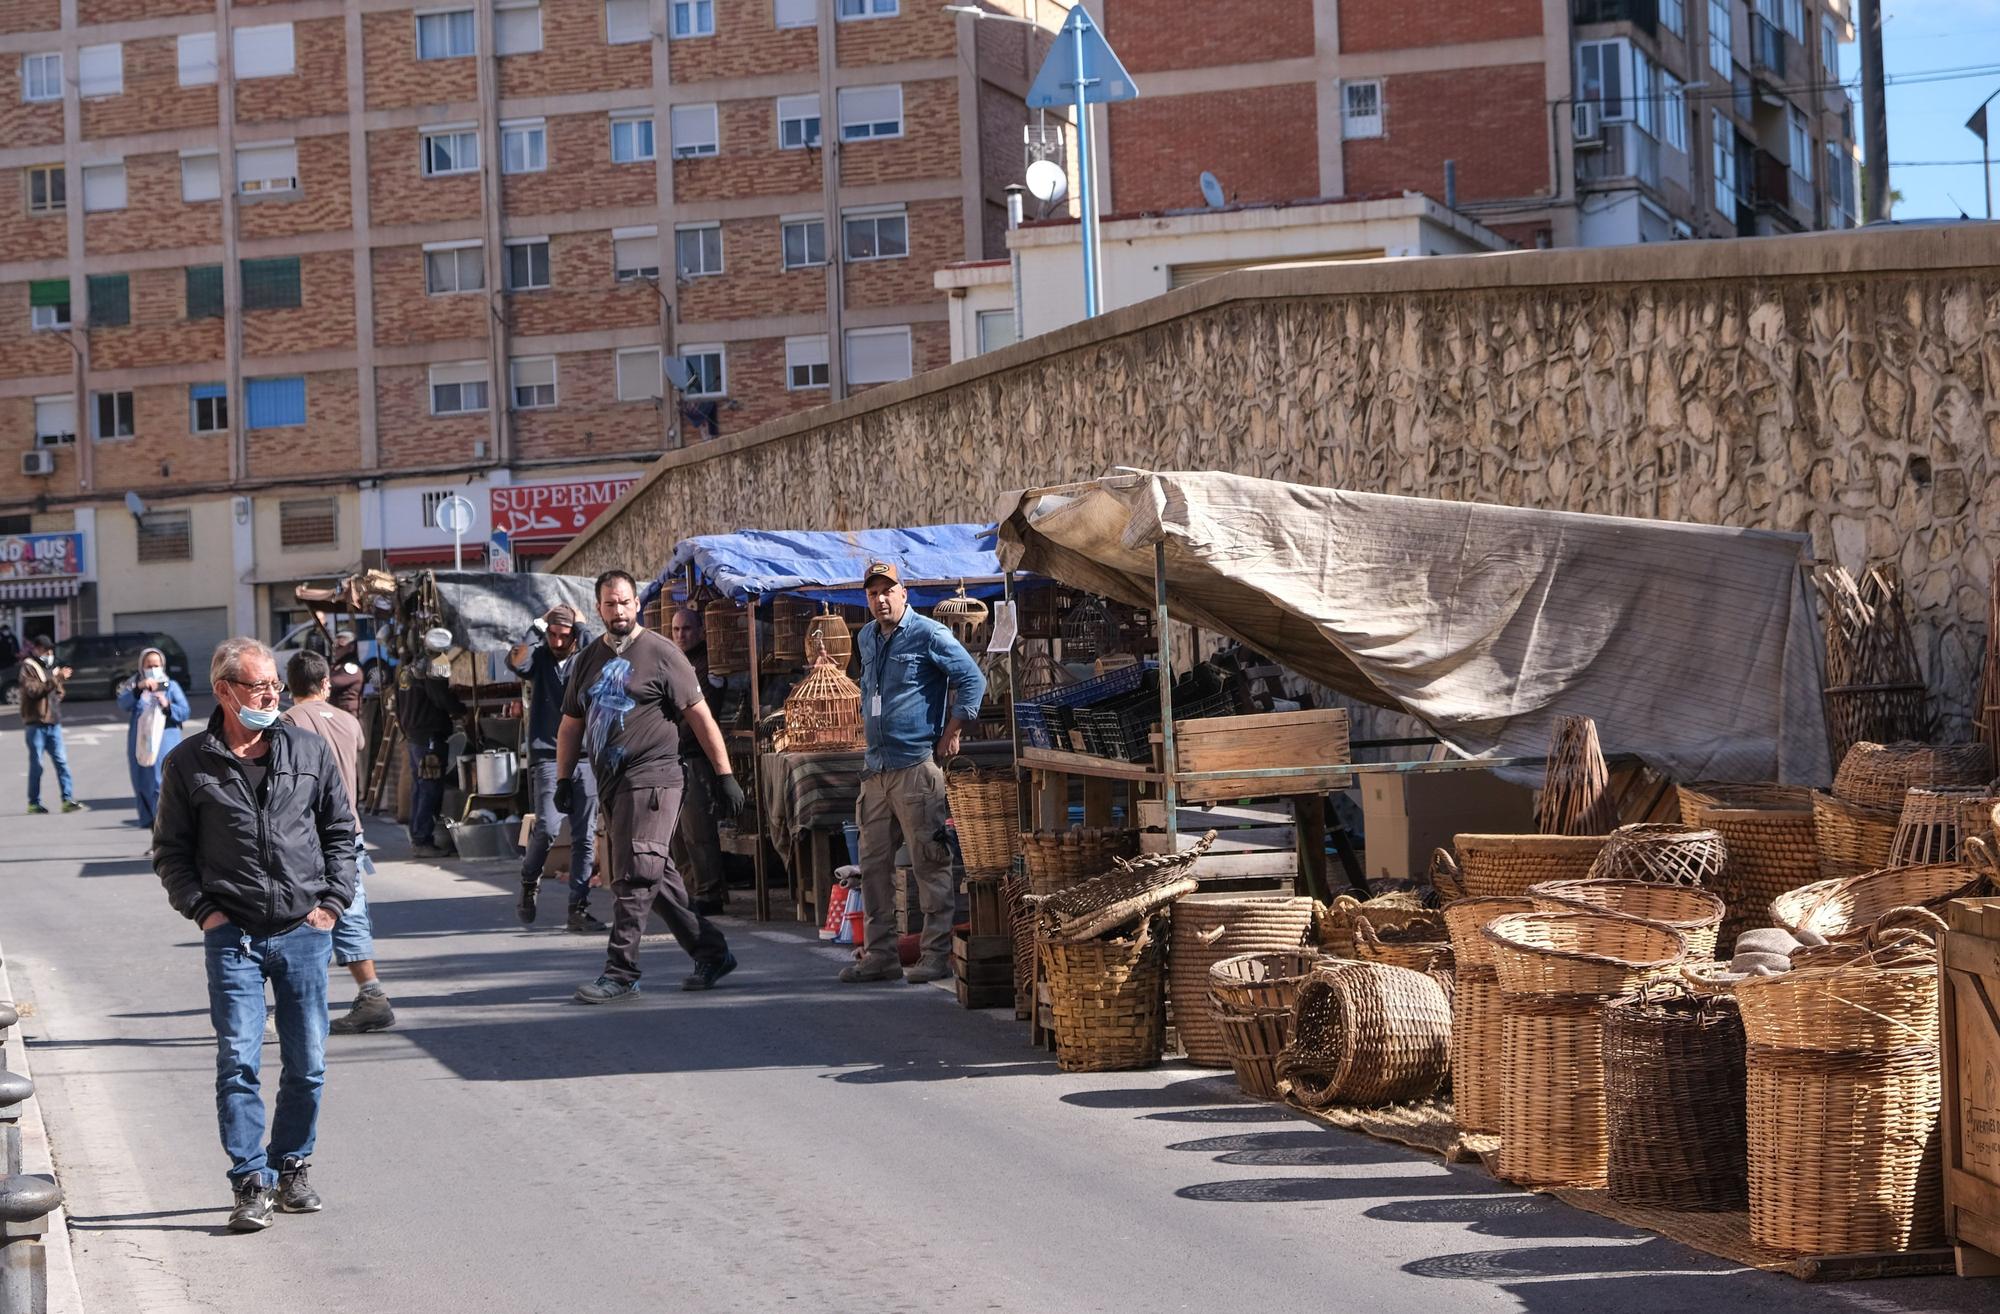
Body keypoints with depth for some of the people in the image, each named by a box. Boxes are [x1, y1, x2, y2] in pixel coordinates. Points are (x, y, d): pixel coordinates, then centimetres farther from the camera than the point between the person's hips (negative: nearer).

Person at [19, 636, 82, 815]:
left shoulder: (50, 668, 20)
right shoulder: (28, 667, -3)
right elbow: (32, 689, -19)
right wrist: (55, 679, -24)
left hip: (53, 722, 6)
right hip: (36, 722, -6)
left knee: (62, 760, -2)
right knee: (36, 764, -2)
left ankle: (68, 799, -4)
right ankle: (34, 803, 6)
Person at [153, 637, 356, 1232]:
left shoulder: (309, 751, 7)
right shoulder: (190, 764, 2)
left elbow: (340, 831, 15)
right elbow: (170, 849, 8)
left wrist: (332, 900, 4)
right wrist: (203, 910, -4)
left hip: (303, 932, 2)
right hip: (232, 936, -2)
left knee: (307, 1064, 6)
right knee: (238, 1061, -8)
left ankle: (291, 1168, 23)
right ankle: (252, 1183, -2)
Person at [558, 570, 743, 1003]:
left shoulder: (660, 653, -3)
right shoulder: (587, 661, 16)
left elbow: (699, 716, -4)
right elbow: (571, 724, 23)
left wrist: (724, 774, -7)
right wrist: (563, 778, 16)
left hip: (651, 778, -7)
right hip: (612, 785, 7)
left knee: (633, 878, -11)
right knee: (659, 878, 11)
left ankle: (621, 973, -11)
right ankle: (711, 954, 21)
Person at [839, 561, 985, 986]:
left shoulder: (928, 635, -7)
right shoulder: (866, 639, 16)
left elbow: (973, 680, -8)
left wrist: (951, 735, -9)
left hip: (917, 764, -8)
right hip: (875, 767, 8)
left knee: (930, 862, -5)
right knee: (874, 863, 8)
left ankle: (938, 954, -3)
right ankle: (880, 954, 14)